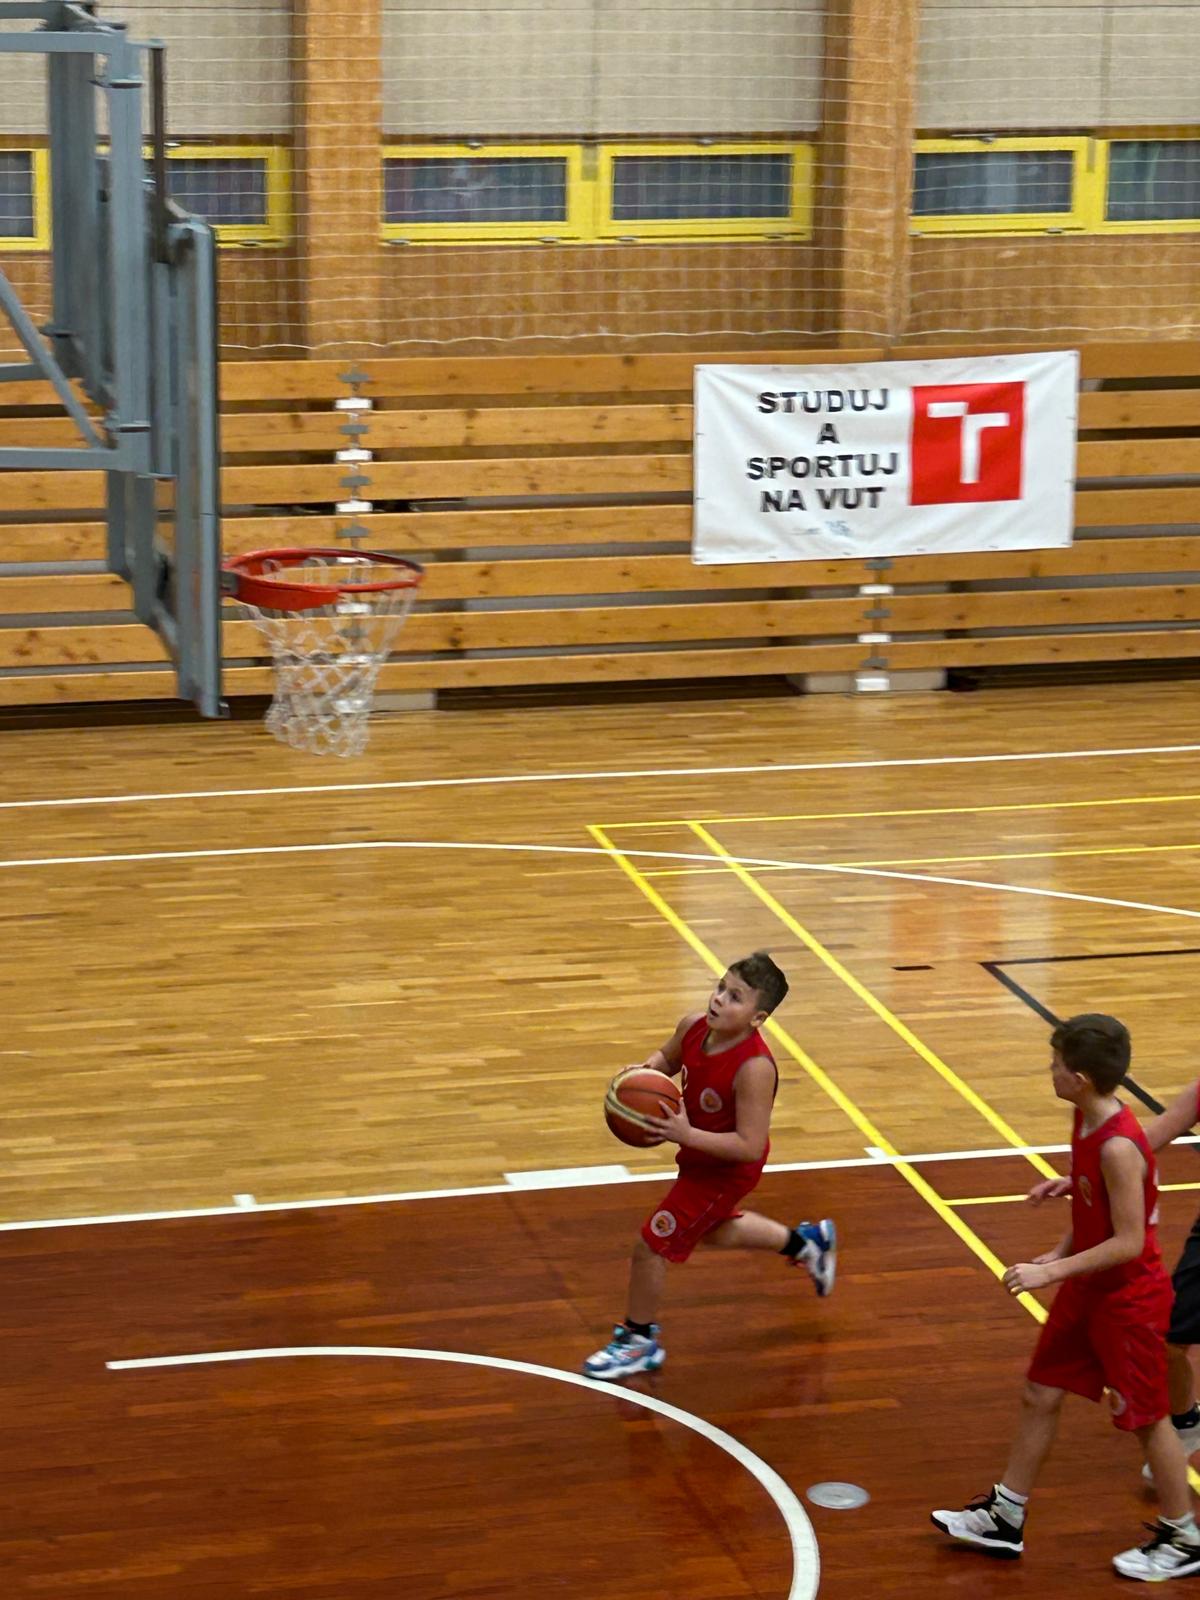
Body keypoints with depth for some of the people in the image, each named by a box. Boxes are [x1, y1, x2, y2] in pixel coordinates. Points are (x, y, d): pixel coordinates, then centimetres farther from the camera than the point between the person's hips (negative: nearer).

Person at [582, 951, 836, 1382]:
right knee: (714, 1231, 33)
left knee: (650, 1247, -1)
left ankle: (639, 1342, 22)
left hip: (725, 1171, -8)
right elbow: (667, 1058, 8)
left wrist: (686, 1135, -40)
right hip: (700, 1157, 8)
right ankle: (805, 1241, 54)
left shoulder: (754, 1068, -37)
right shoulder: (694, 1027, -16)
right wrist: (643, 1070, -15)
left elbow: (751, 1145, -34)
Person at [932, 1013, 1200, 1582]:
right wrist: (1059, 1254, 4)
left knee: (1146, 1418, 6)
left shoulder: (1118, 1149, -30)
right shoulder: (1086, 1121, -2)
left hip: (1128, 1300, -9)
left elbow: (1129, 1242, -28)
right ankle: (1004, 1518, 28)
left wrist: (1052, 1272, -27)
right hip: (1086, 1290, 9)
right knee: (1040, 1396, 15)